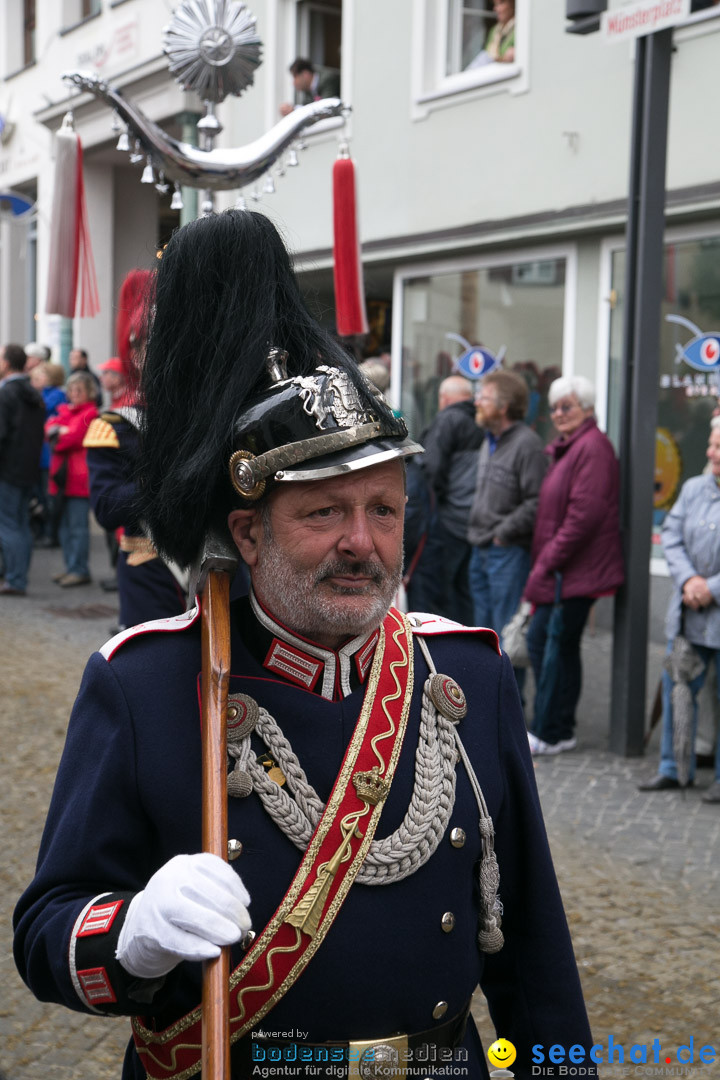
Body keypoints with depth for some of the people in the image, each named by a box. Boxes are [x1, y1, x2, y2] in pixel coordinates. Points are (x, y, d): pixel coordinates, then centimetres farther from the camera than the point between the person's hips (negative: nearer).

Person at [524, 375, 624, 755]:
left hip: (575, 569, -10)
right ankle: (559, 730, 18)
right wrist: (543, 561, 14)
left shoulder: (592, 447, -13)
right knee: (560, 647, 12)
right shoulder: (567, 448, 19)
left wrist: (547, 562, -18)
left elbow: (584, 514, -21)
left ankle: (549, 733, -1)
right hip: (563, 570, 10)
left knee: (545, 640, -8)